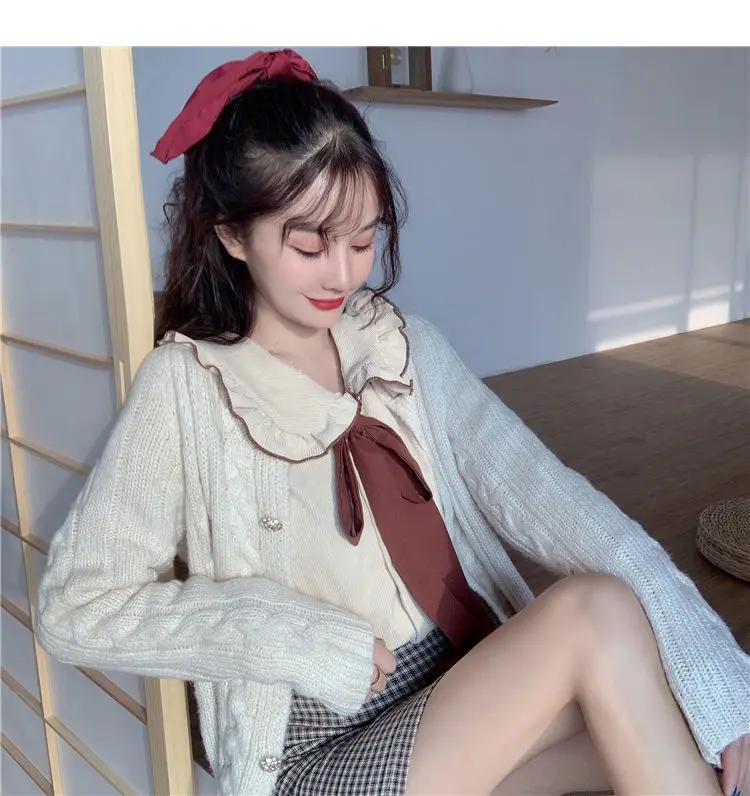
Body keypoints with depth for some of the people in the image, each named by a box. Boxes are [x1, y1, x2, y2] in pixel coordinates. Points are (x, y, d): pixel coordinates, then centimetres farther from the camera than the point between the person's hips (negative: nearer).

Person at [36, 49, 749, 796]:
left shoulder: (402, 344, 1)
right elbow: (78, 606, -10)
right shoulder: (188, 385, -9)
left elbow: (537, 493, -10)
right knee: (598, 611, -23)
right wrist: (302, 641, -18)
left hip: (474, 686, 4)